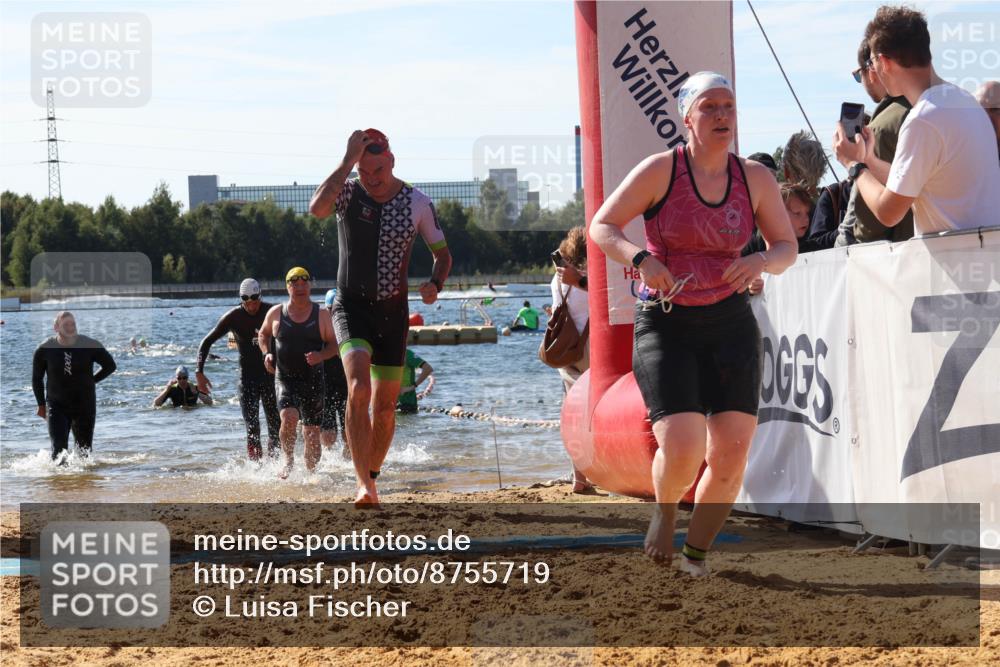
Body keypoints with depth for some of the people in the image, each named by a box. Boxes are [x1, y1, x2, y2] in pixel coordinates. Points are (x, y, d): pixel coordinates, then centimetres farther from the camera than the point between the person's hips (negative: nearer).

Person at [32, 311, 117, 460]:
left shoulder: (90, 346, -9)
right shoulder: (44, 350, -8)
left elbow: (110, 366, 7)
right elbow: (36, 378, 7)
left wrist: (91, 380, 4)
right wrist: (41, 405, 9)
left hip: (85, 406, 1)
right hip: (57, 407, -1)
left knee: (85, 451, 8)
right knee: (59, 450, -15)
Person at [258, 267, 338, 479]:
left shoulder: (321, 315, 2)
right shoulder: (276, 313, 4)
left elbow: (333, 344, 5)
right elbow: (263, 334, 21)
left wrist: (321, 356, -16)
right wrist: (267, 353, 3)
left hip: (313, 380, 0)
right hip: (285, 378, 0)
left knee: (311, 434, 1)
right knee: (289, 418, -25)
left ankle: (311, 473, 18)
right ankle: (288, 460, -3)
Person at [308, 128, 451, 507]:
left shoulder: (417, 203, -2)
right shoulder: (348, 194, -7)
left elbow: (442, 253, 9)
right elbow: (317, 209, -31)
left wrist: (435, 284, -12)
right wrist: (348, 161, -29)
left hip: (393, 311, 3)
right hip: (352, 308, -3)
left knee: (385, 406, 8)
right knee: (359, 389, -24)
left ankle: (371, 479, 28)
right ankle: (364, 485, -29)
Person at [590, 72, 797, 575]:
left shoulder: (756, 179, 2)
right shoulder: (661, 170, -7)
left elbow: (787, 248, 10)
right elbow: (601, 227, -5)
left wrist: (761, 261, -14)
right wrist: (640, 258, -24)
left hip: (730, 325, 3)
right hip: (665, 324, -3)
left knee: (732, 451, -5)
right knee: (682, 449, -18)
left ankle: (696, 555, 17)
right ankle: (664, 510, 18)